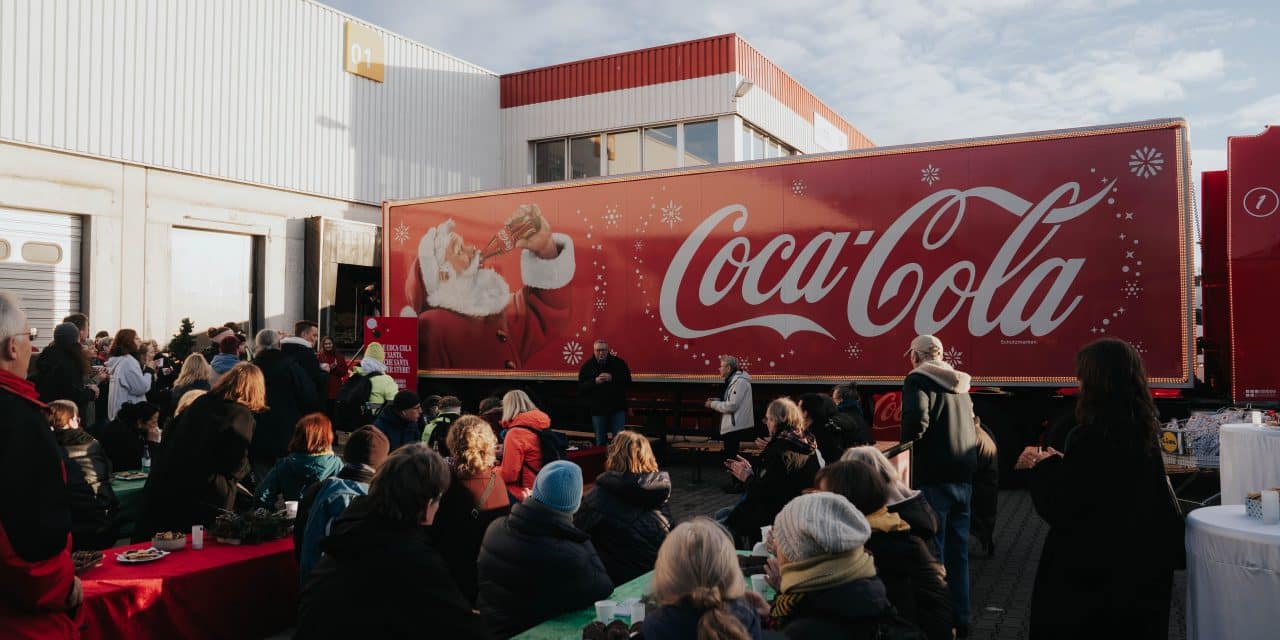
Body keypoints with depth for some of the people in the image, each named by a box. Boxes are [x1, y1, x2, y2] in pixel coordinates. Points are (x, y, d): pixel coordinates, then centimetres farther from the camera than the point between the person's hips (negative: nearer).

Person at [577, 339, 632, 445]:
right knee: (600, 441, 11)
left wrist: (612, 378, -19)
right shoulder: (587, 366, 0)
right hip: (597, 410, 1)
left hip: (617, 408, -1)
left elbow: (628, 380, -6)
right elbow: (581, 389, -5)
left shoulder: (619, 363, -1)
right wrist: (595, 382, -20)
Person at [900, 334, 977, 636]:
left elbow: (916, 420, -21)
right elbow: (972, 427, 19)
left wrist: (905, 449, -6)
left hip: (935, 477, -7)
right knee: (958, 551, 14)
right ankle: (960, 620, 21)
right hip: (964, 477, 7)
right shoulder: (959, 383, 17)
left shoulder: (918, 378, -6)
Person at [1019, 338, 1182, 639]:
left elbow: (1058, 512, -18)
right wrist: (1061, 465, 18)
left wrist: (1045, 466, -3)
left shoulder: (1087, 438, -23)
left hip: (1092, 572, -7)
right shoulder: (1143, 431, 1)